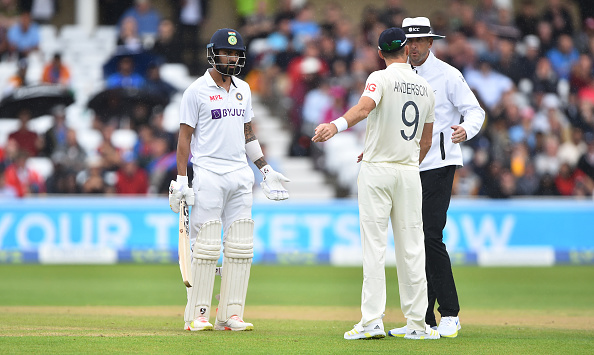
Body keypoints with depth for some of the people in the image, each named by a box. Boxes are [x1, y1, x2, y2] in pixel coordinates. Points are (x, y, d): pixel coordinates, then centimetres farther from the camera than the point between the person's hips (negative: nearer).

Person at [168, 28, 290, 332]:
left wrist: (265, 170, 18)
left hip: (240, 175, 6)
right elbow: (185, 136, -4)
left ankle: (230, 314, 5)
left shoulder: (243, 89, 15)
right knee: (207, 247, -7)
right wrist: (181, 179, -9)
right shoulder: (196, 91, -3)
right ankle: (197, 315, -2)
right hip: (208, 175, -6)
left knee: (240, 248, 1)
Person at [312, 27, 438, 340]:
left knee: (374, 247, -5)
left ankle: (372, 319, -11)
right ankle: (417, 324, 6)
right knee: (411, 249, 5)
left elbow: (365, 106, -30)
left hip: (376, 172, -4)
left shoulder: (380, 78, -7)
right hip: (409, 173, 4)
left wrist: (337, 125, -46)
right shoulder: (425, 88, 10)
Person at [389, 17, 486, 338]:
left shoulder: (447, 75, -4)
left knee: (430, 237, -16)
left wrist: (465, 130, -29)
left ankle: (449, 314, -9)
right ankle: (424, 321, 11)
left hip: (438, 164, -7)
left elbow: (475, 110, -7)